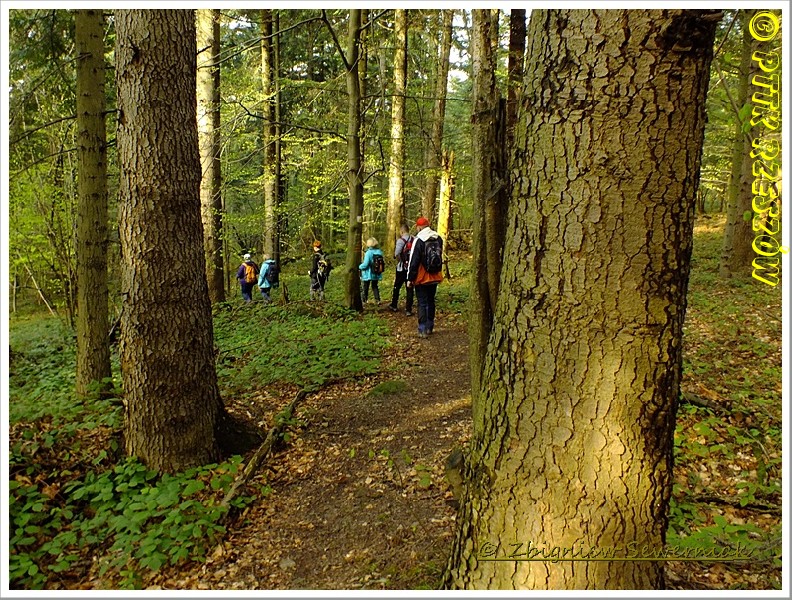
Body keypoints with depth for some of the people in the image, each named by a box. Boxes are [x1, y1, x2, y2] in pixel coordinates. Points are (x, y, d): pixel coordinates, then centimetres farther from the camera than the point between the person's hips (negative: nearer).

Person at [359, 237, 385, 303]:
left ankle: (364, 300, 17)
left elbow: (365, 264, -22)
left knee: (365, 288, 11)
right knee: (375, 287, 19)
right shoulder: (379, 252, -3)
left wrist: (359, 267, -4)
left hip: (368, 274, -5)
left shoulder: (368, 253, -20)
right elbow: (382, 263, 2)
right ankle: (377, 299, 12)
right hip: (377, 274, 5)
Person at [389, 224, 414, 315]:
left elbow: (397, 254, -20)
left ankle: (394, 306, 27)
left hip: (402, 268, -3)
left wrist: (400, 261, -3)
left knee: (397, 287, 15)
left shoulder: (401, 240, -11)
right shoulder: (414, 240, 1)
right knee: (410, 289, 6)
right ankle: (408, 310, 5)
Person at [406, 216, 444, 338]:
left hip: (422, 278, -6)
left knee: (422, 303, 0)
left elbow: (413, 261, -15)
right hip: (435, 277, 6)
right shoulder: (438, 239, 3)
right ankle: (430, 327, 24)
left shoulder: (419, 240, -16)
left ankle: (423, 330, -2)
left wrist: (410, 278, -10)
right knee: (431, 301, 17)